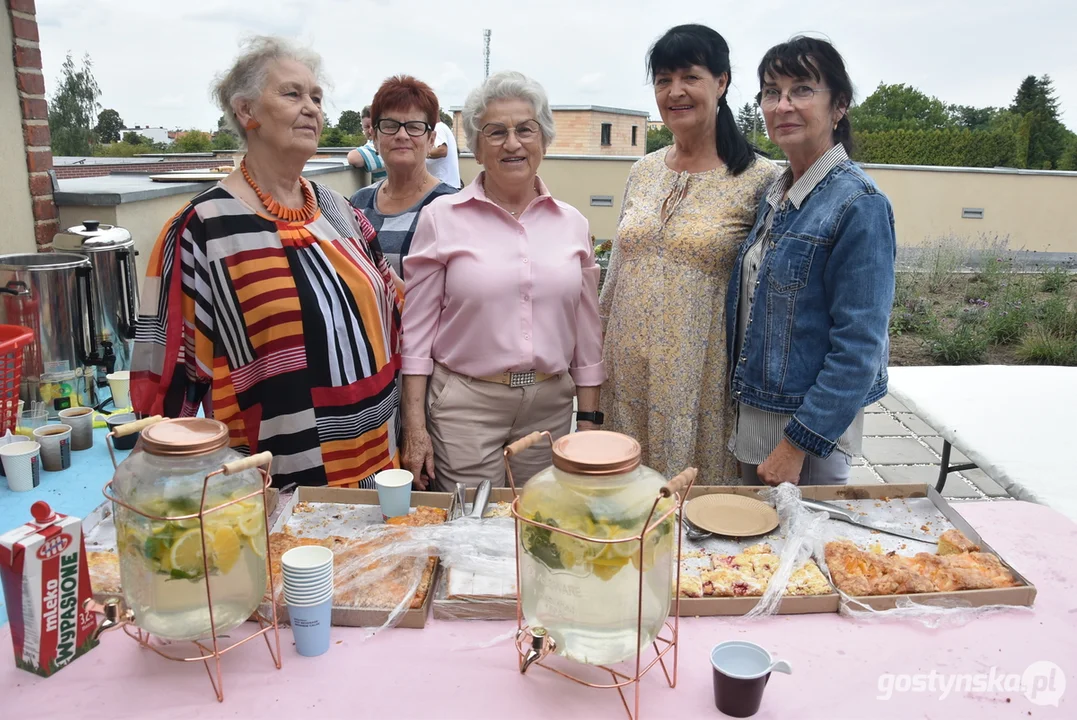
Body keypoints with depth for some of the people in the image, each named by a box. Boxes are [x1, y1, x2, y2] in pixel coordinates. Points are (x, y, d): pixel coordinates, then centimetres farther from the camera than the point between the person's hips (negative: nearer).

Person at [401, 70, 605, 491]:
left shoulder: (572, 223, 6)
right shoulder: (441, 218, -3)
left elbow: (587, 333, 10)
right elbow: (416, 330, -2)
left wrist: (590, 418, 8)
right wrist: (415, 427, -5)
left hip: (551, 405, 3)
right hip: (464, 403, -2)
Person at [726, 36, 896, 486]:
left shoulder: (858, 205, -18)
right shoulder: (775, 194, 6)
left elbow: (859, 347, -20)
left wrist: (796, 445, -20)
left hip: (810, 431, -7)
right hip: (755, 417, 8)